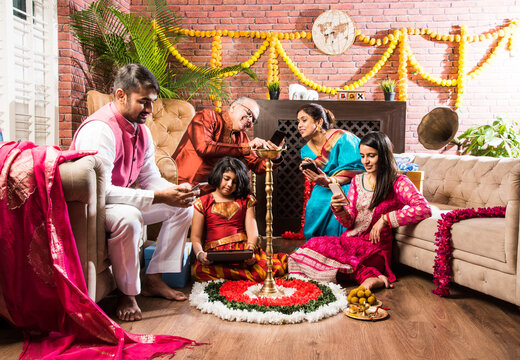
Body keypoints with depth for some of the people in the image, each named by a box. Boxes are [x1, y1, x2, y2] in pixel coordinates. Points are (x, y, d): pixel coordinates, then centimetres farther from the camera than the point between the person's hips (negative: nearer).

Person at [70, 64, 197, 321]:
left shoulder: (142, 131, 3)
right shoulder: (100, 129, -26)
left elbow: (150, 178, 7)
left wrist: (175, 191, -16)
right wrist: (158, 197, -35)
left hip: (124, 200, 9)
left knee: (183, 206, 4)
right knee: (128, 217, -40)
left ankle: (153, 279, 5)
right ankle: (127, 294, -18)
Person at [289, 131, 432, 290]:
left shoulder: (398, 182, -4)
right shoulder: (357, 180, 12)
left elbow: (424, 209, -20)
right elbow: (349, 222, 8)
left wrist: (385, 219, -18)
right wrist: (338, 210, -14)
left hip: (374, 248, -7)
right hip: (349, 240, 7)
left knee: (318, 246, -27)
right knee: (315, 243, -24)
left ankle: (368, 277, -20)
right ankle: (369, 275, -21)